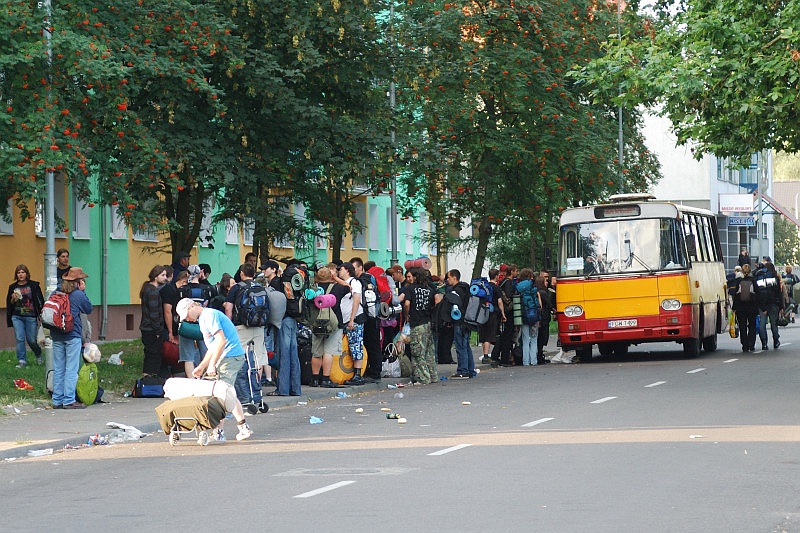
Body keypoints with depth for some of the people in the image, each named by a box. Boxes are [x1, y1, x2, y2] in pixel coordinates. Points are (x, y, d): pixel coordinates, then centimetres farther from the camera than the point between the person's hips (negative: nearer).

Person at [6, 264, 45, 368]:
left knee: (31, 340, 3)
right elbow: (9, 304, 14)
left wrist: (41, 315, -6)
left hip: (31, 316, -2)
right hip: (17, 317, 2)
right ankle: (22, 361, 1)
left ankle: (38, 355, 31)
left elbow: (40, 300, 1)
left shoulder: (34, 285, 0)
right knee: (19, 339, -6)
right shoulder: (13, 287, 8)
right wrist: (13, 299, -8)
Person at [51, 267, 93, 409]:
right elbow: (89, 310, 6)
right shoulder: (79, 295, -8)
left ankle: (57, 400, 9)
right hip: (73, 336, -5)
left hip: (57, 336, 5)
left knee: (58, 369, 8)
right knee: (71, 369, -3)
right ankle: (69, 400, -5)